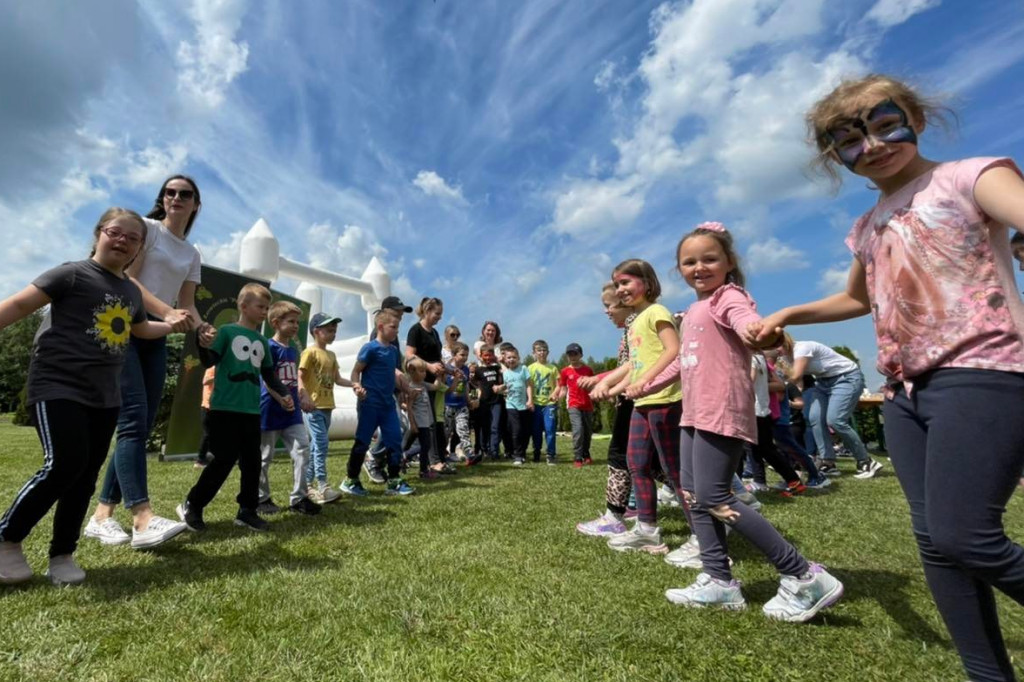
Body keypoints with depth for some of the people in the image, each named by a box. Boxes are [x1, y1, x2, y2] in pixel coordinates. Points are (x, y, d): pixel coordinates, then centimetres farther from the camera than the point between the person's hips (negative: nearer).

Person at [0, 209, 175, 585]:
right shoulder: (73, 273, -5)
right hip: (57, 386, -6)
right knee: (65, 464, -18)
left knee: (86, 476, 8)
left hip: (104, 396, 6)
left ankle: (62, 554, 21)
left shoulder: (132, 291, 14)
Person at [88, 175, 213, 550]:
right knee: (134, 420, -17)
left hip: (156, 338, 6)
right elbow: (125, 279, -10)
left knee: (141, 427, 2)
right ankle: (143, 519, -23)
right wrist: (168, 313, -25)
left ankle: (102, 514, 11)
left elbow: (187, 303, 11)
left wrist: (201, 327, -11)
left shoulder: (192, 254, 18)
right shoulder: (145, 228, 2)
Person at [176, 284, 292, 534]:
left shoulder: (262, 341, 16)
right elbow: (209, 362, -9)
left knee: (252, 461, 7)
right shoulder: (227, 331, -1)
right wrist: (203, 343, -27)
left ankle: (247, 511, 19)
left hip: (252, 410, 6)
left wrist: (283, 394, 10)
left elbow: (269, 374, 22)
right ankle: (191, 506, 12)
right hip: (225, 408, -6)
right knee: (224, 459, -6)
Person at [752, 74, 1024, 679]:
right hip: (906, 391, 7)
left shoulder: (969, 177, 0)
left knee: (962, 537, -15)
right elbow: (858, 299, 34)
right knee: (934, 541, 6)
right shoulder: (868, 229, 18)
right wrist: (788, 315, 20)